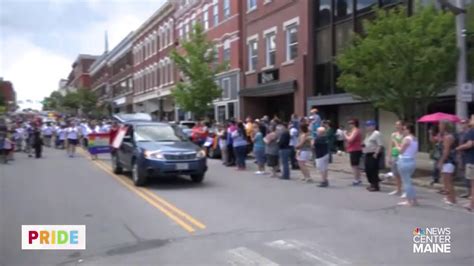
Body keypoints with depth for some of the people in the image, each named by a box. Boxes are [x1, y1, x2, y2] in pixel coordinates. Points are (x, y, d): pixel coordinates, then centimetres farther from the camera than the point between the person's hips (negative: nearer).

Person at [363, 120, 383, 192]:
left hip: (373, 154, -10)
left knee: (373, 170, -9)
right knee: (368, 170, 10)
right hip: (367, 154, 10)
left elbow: (380, 145, -17)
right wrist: (363, 145, 6)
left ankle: (376, 186, -4)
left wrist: (376, 153, -22)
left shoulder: (377, 133, -11)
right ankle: (372, 184, 21)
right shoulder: (368, 134, 18)